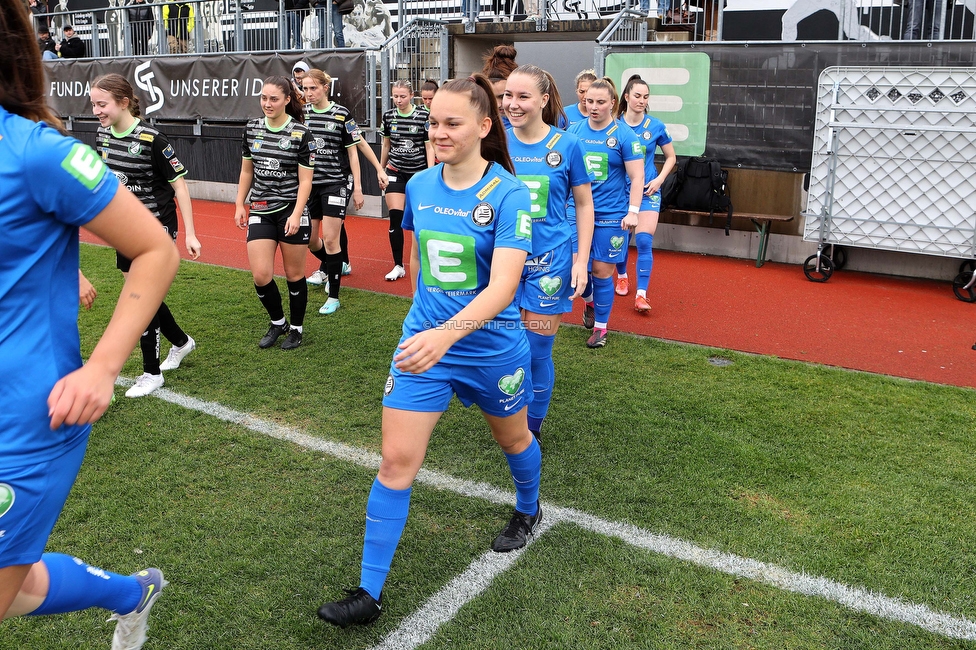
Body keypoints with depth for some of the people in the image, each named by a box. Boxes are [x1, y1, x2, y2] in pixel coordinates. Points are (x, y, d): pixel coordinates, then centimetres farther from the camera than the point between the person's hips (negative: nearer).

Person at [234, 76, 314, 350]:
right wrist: (240, 205, 12)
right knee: (261, 275, -3)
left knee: (294, 275, 6)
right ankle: (277, 323, 22)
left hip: (292, 211, -4)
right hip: (260, 211, 4)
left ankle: (296, 329, 24)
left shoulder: (301, 134, -9)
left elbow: (305, 180, -10)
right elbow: (247, 170, 16)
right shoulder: (252, 129, 6)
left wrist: (296, 215, -18)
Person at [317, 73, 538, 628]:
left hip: (490, 348, -3)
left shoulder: (508, 194, -17)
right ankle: (370, 592, 9)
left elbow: (504, 284, -28)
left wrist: (447, 333, -42)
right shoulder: (419, 186, -2)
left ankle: (529, 511, 55)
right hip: (423, 342, 3)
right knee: (396, 461, -2)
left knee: (513, 437, 22)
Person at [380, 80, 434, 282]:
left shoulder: (424, 116, -8)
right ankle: (398, 266, 1)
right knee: (395, 217, -6)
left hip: (418, 172, -2)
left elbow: (429, 147, -6)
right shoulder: (388, 116, 3)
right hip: (395, 171, 2)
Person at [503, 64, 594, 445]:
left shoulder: (566, 145, -5)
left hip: (549, 259, -2)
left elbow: (584, 204, 2)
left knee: (537, 352, 3)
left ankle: (533, 427, 25)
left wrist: (581, 261, -4)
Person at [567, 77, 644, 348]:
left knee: (602, 270, 1)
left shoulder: (624, 135, -6)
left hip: (610, 215, -3)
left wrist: (633, 212, -14)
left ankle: (600, 328, 16)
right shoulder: (574, 130, 4)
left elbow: (636, 177, -7)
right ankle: (589, 301, 39)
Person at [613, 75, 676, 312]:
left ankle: (641, 295, -8)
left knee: (644, 241, -11)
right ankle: (622, 277, 40)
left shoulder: (656, 126, -4)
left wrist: (659, 179, -6)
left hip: (647, 191, -1)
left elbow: (671, 157, 7)